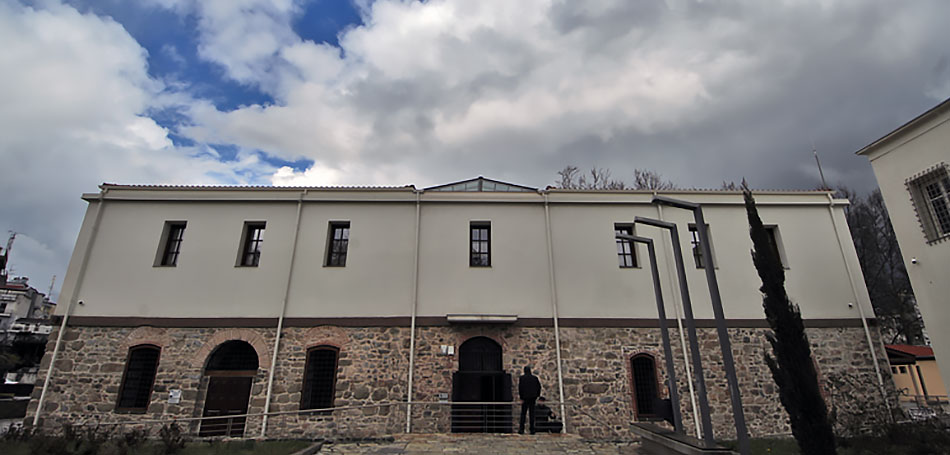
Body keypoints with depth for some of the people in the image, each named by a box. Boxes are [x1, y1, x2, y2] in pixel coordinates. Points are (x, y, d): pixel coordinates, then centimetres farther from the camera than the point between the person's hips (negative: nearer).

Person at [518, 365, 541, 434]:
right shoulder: (535, 377, 5)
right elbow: (539, 386, 4)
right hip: (533, 397, 2)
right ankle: (532, 429, 6)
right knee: (531, 413, 8)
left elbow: (520, 388, -8)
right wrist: (537, 395, 12)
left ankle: (521, 429, 4)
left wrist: (521, 398, -4)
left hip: (525, 397, -2)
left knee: (523, 413, 6)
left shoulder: (521, 378, -3)